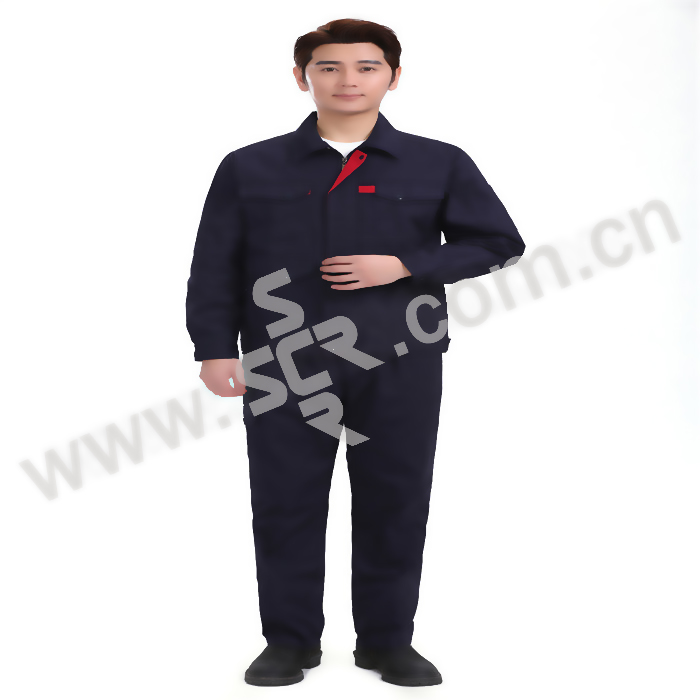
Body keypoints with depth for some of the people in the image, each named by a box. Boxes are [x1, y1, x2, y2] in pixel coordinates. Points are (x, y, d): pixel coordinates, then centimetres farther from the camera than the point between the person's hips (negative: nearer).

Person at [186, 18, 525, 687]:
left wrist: (404, 266, -7)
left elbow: (499, 243, 5)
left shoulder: (440, 164, 8)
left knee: (395, 501, 5)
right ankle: (289, 641, 19)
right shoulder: (250, 167, 9)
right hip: (283, 363, 0)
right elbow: (215, 266, 8)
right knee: (284, 502, 3)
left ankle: (388, 640, 21)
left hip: (401, 362, 0)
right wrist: (215, 348, -3)